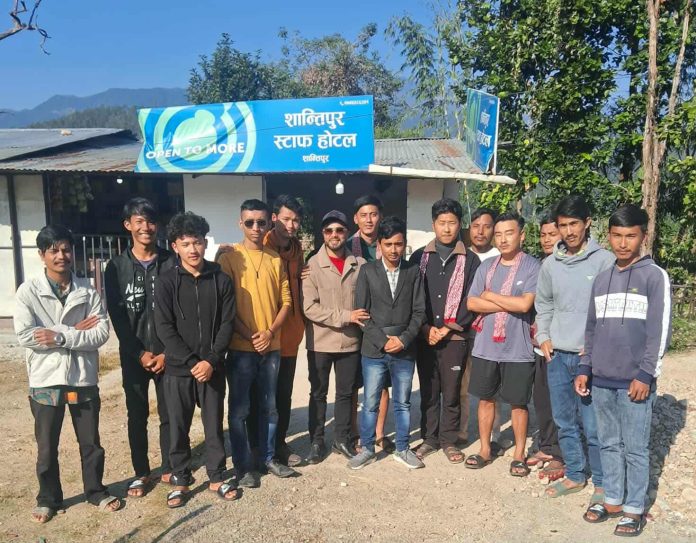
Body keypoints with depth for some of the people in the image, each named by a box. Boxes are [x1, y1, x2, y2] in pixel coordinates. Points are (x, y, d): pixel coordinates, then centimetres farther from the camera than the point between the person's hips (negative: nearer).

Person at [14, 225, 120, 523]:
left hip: (83, 379, 1)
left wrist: (60, 336, -19)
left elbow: (102, 333, -10)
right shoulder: (28, 291, -6)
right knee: (47, 447, 15)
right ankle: (48, 498, 34)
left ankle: (96, 491, 33)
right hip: (45, 381, -1)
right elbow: (25, 336, -16)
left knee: (91, 443, 15)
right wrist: (75, 331, -15)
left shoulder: (88, 291, -3)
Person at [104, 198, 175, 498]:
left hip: (167, 354, 0)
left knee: (170, 415, 7)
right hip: (133, 356, 1)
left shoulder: (171, 263, 0)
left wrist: (167, 352, -9)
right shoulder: (116, 267, 2)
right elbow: (117, 316, -2)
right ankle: (141, 472, 25)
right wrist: (140, 353, -9)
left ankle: (170, 469, 25)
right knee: (137, 417, 10)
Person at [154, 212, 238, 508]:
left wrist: (211, 360, -12)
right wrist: (192, 362, -14)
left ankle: (217, 477, 27)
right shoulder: (166, 282, -4)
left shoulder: (221, 280, 0)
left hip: (212, 367, 1)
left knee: (214, 424, 11)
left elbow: (227, 324, -2)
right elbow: (164, 328, -8)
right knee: (178, 427, 11)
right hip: (178, 368, -1)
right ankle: (180, 480, 28)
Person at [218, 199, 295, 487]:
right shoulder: (229, 258, -4)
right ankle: (243, 465, 19)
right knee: (239, 409, 5)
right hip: (240, 348, -4)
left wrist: (270, 332, -7)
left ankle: (267, 458, 29)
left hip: (272, 347, 4)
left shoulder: (276, 260, 7)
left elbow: (285, 301, 7)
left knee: (269, 407, 14)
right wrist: (248, 336, -12)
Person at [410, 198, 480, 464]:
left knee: (451, 393, 6)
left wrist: (447, 329, -8)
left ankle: (449, 440, 22)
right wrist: (425, 328, -6)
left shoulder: (470, 260, 1)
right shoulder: (419, 257, 6)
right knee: (428, 392, 10)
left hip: (455, 337, -1)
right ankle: (429, 438, 25)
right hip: (425, 337, 2)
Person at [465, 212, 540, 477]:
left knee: (518, 403, 9)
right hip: (485, 346, 4)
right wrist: (509, 304, -12)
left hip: (517, 349, -4)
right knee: (486, 398, 13)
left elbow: (525, 304, -19)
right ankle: (485, 450, 28)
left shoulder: (533, 267, -8)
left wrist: (490, 296, -8)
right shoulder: (486, 266, 5)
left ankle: (519, 455, 25)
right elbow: (471, 303, -3)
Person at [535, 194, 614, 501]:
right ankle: (574, 475, 31)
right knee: (564, 422, 14)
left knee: (593, 425, -1)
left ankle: (602, 483, 19)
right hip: (556, 356, 5)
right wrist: (543, 337, 6)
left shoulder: (604, 261, -7)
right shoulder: (550, 264, 7)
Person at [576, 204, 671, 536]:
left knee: (635, 448, 4)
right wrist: (585, 369, 10)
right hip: (601, 380, 5)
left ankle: (634, 509, 18)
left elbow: (660, 330, -9)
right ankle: (612, 501, 27)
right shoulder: (601, 279, 11)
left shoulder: (655, 276, -4)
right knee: (608, 444, 14)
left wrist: (645, 374, -14)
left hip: (634, 381, -5)